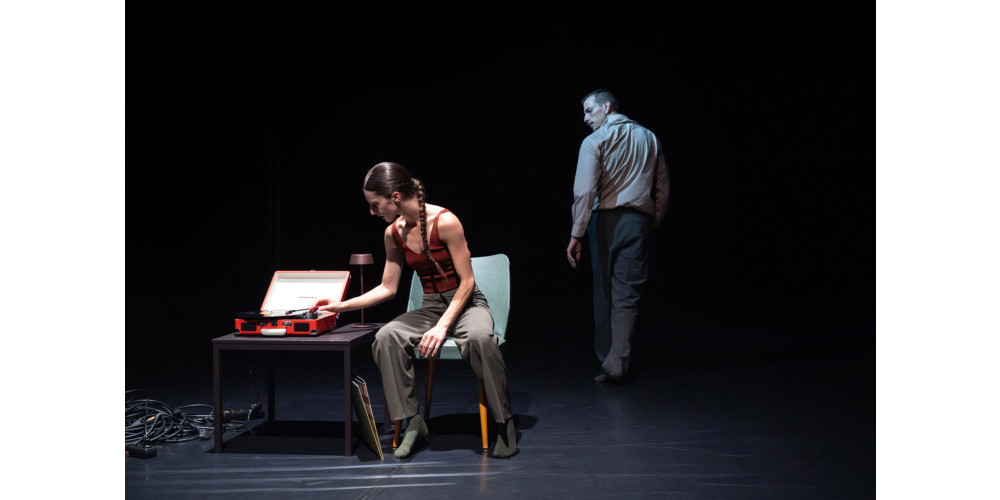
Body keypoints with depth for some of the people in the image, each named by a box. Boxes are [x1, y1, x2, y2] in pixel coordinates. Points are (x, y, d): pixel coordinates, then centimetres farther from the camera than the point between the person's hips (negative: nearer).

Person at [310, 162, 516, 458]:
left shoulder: (445, 222, -18)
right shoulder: (393, 234, 1)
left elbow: (467, 281, -15)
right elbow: (387, 289, 10)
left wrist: (442, 327, -23)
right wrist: (342, 305, 4)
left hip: (466, 303, -5)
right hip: (430, 307, 5)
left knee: (479, 338, -40)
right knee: (386, 337, -26)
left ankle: (504, 423, -23)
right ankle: (411, 420, -17)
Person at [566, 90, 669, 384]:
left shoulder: (595, 141, -3)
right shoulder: (649, 139, 13)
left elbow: (584, 191, -13)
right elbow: (663, 189, 13)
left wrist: (576, 234, -13)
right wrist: (652, 224, 19)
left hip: (605, 220, -2)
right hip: (639, 222, 2)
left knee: (604, 291, 10)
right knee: (627, 294, 0)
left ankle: (605, 354, 19)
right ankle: (617, 364, -7)